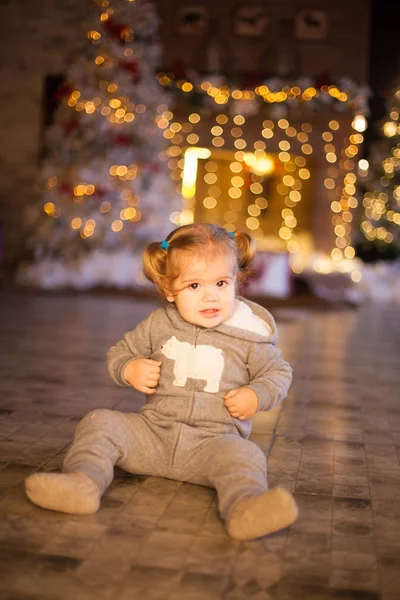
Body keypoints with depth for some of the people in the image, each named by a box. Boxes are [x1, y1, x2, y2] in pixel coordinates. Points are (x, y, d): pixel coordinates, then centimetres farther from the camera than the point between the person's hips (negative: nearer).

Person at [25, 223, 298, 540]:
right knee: (100, 422, -15)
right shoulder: (159, 324, 5)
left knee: (242, 455, -35)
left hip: (214, 438, -3)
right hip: (153, 429, 3)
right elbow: (120, 351, 17)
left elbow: (279, 373, 11)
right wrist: (130, 369, -6)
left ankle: (245, 507, -59)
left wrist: (256, 395, -9)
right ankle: (83, 481, -35)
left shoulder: (251, 336, -1)